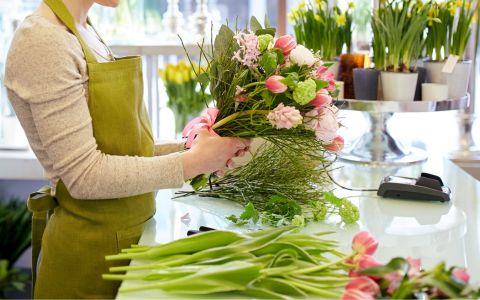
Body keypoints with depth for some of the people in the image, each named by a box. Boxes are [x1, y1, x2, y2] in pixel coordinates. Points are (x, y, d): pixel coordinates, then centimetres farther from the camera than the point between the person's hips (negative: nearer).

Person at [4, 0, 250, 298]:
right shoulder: (42, 40, -18)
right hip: (89, 249, -8)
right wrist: (192, 162, -19)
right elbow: (84, 175, -22)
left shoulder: (88, 35, 8)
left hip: (129, 234, 8)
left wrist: (193, 148, -4)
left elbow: (121, 149, 8)